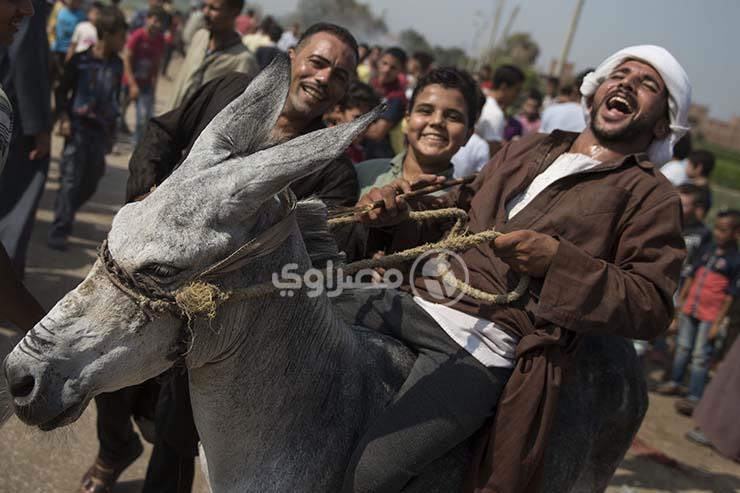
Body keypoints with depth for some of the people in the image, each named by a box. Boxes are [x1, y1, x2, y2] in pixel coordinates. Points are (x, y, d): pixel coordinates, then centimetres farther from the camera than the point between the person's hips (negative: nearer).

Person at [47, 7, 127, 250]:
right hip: (78, 127, -5)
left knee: (91, 180, 9)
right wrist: (64, 118, -10)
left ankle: (65, 215, 33)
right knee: (71, 179, -7)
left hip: (101, 130, 5)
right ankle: (59, 232, -3)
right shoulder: (80, 60, -8)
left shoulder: (117, 64, 6)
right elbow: (63, 90, -1)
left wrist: (112, 125, 16)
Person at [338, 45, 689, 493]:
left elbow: (653, 308, -4)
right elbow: (459, 207, 27)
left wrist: (558, 260, -16)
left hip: (483, 344, -6)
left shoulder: (653, 197, 6)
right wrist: (395, 209, 7)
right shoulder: (527, 149, 22)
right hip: (416, 298, 7)